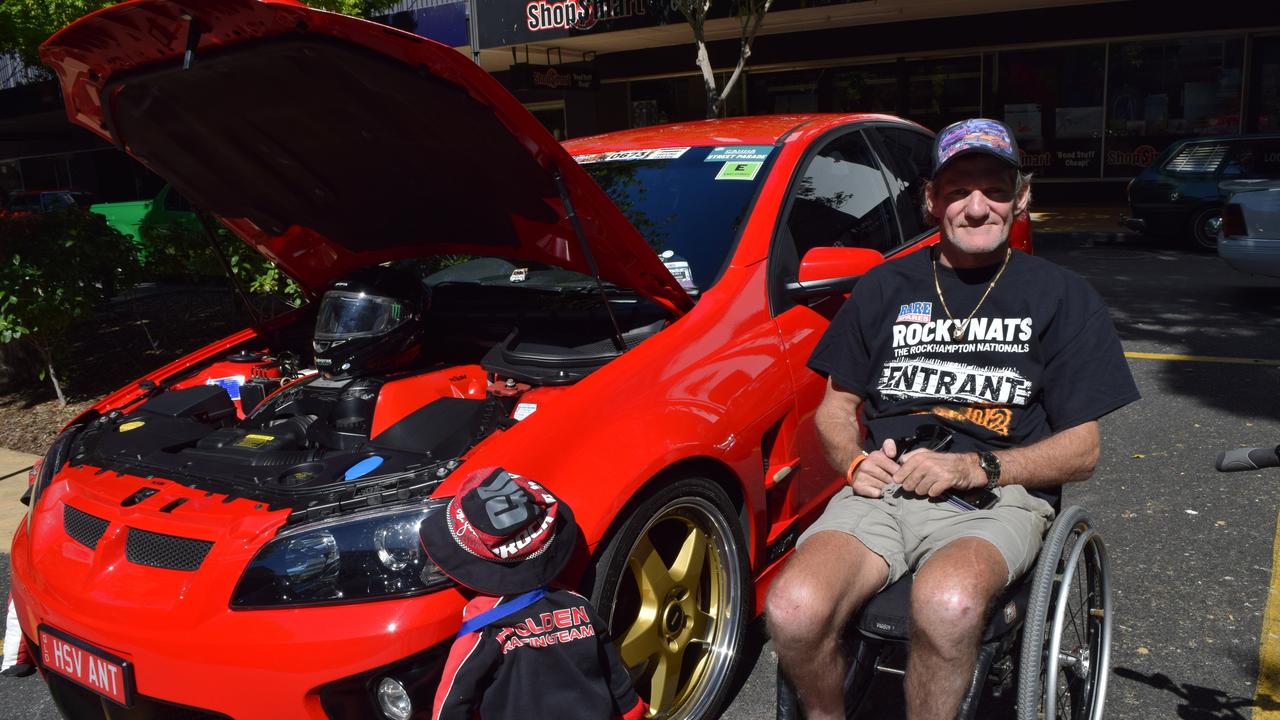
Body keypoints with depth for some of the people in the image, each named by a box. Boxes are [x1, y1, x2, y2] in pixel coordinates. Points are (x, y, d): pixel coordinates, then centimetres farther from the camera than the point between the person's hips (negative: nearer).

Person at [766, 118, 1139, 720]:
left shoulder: (1059, 297, 10)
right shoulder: (885, 287, 17)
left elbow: (1081, 450, 6)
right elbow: (835, 408, 20)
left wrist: (976, 467, -11)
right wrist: (856, 462, -3)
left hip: (997, 499, -2)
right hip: (882, 490, 2)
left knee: (947, 603, -39)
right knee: (792, 610, -29)